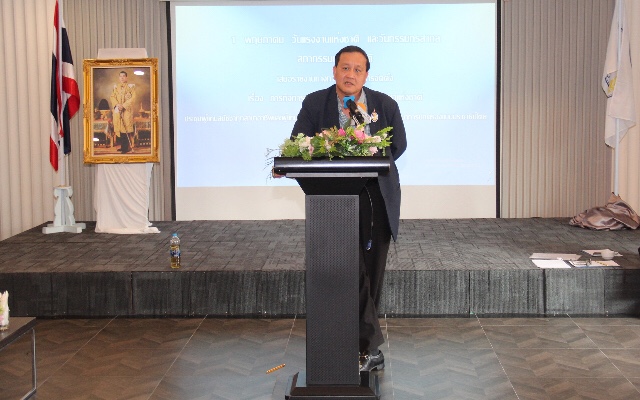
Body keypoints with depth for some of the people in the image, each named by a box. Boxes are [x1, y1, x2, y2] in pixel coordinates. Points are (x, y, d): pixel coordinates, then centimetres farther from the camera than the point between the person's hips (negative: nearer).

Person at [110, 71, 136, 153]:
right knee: (120, 127, 4)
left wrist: (123, 105, -15)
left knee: (127, 127, -8)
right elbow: (112, 97, 8)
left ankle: (127, 147, -6)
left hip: (127, 109, -4)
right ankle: (123, 146, 10)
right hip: (118, 110, 4)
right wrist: (117, 104, -11)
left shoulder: (131, 86, 1)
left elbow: (133, 98, -7)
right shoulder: (116, 87, 13)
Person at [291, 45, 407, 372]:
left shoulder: (385, 104, 3)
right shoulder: (314, 104, 0)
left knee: (372, 272, 9)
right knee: (353, 272, -12)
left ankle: (364, 345, 24)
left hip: (378, 197, 2)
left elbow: (398, 146, 9)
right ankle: (370, 346, -7)